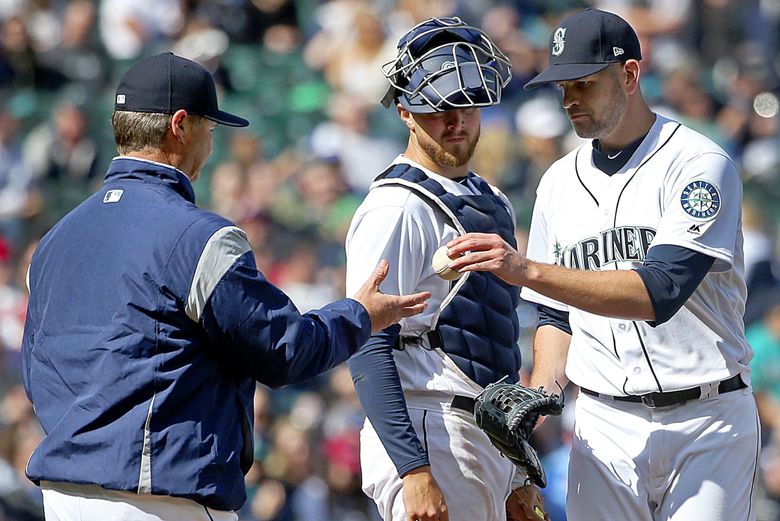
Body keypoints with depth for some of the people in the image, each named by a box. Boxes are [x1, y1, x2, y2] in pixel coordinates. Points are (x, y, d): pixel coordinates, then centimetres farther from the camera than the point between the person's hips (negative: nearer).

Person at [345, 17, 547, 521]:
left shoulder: (493, 204, 18)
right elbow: (368, 350, -17)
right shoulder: (396, 209, -10)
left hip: (491, 442, 9)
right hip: (430, 445, -9)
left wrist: (520, 477, 21)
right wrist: (414, 471, -25)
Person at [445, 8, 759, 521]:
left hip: (706, 420, -5)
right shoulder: (560, 181, 12)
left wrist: (527, 270, -28)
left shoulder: (699, 164, -8)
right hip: (604, 425, 5)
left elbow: (659, 292, -22)